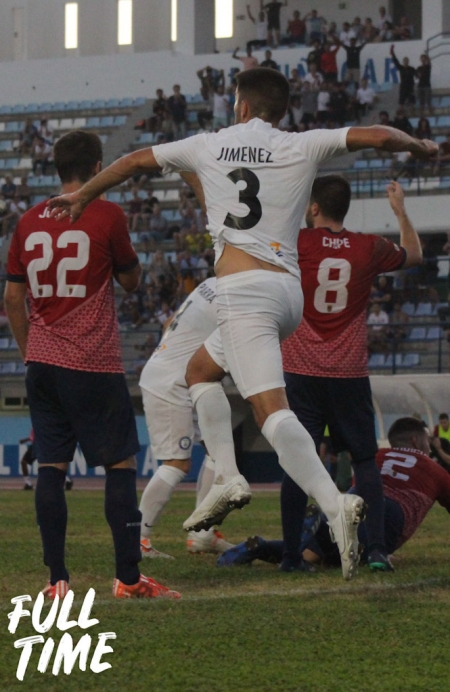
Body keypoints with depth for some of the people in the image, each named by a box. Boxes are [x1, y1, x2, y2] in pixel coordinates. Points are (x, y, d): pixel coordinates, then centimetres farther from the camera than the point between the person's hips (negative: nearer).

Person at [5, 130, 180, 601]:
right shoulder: (107, 216, -6)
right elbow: (131, 280, 6)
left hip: (42, 364, 5)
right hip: (94, 366, -5)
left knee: (51, 467, 5)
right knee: (121, 465, 1)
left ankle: (57, 579, 3)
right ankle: (128, 577, -2)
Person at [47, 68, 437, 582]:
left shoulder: (209, 146, 13)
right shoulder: (302, 147, 11)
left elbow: (135, 161, 26)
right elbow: (377, 136, 4)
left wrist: (82, 198, 42)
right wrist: (419, 147, 26)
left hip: (245, 289, -5)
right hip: (289, 289, 5)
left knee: (272, 409, -16)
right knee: (200, 369, 25)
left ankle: (334, 504, -33)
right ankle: (227, 478, 14)